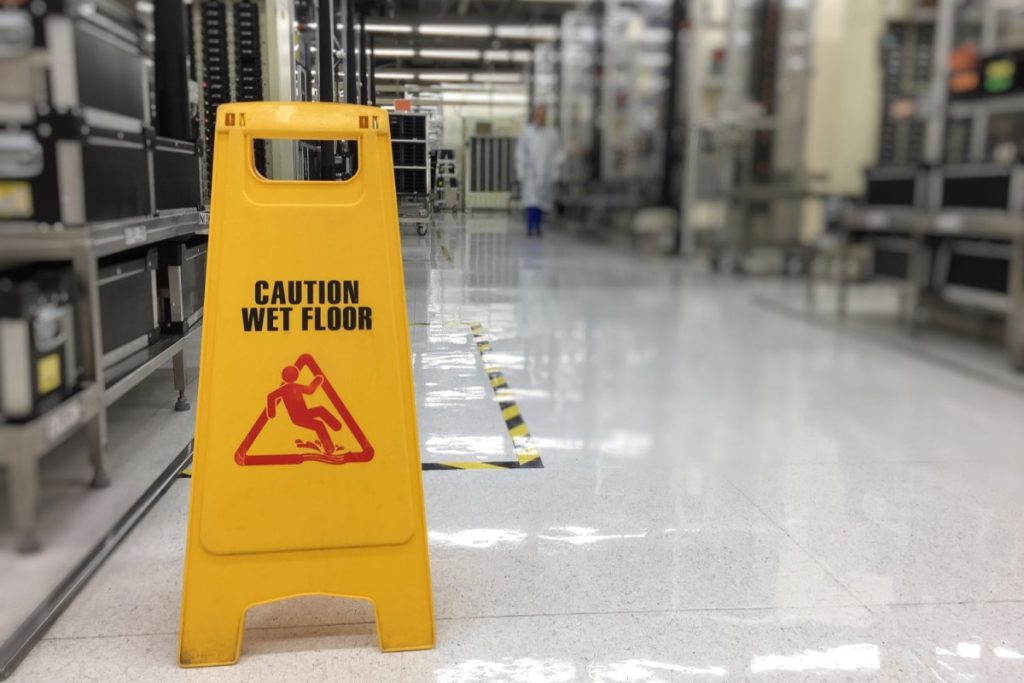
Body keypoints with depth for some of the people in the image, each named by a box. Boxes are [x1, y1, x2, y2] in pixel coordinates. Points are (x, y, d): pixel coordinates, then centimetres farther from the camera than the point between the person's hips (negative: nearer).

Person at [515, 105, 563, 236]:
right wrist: (521, 174, -2)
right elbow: (520, 154, 4)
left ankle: (536, 227, 13)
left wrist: (555, 173, 3)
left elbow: (557, 155, 10)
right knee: (531, 200, -14)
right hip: (530, 174, -2)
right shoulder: (526, 133, 5)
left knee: (543, 201, 4)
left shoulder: (552, 134, 9)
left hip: (546, 175, 2)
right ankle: (531, 227, -19)